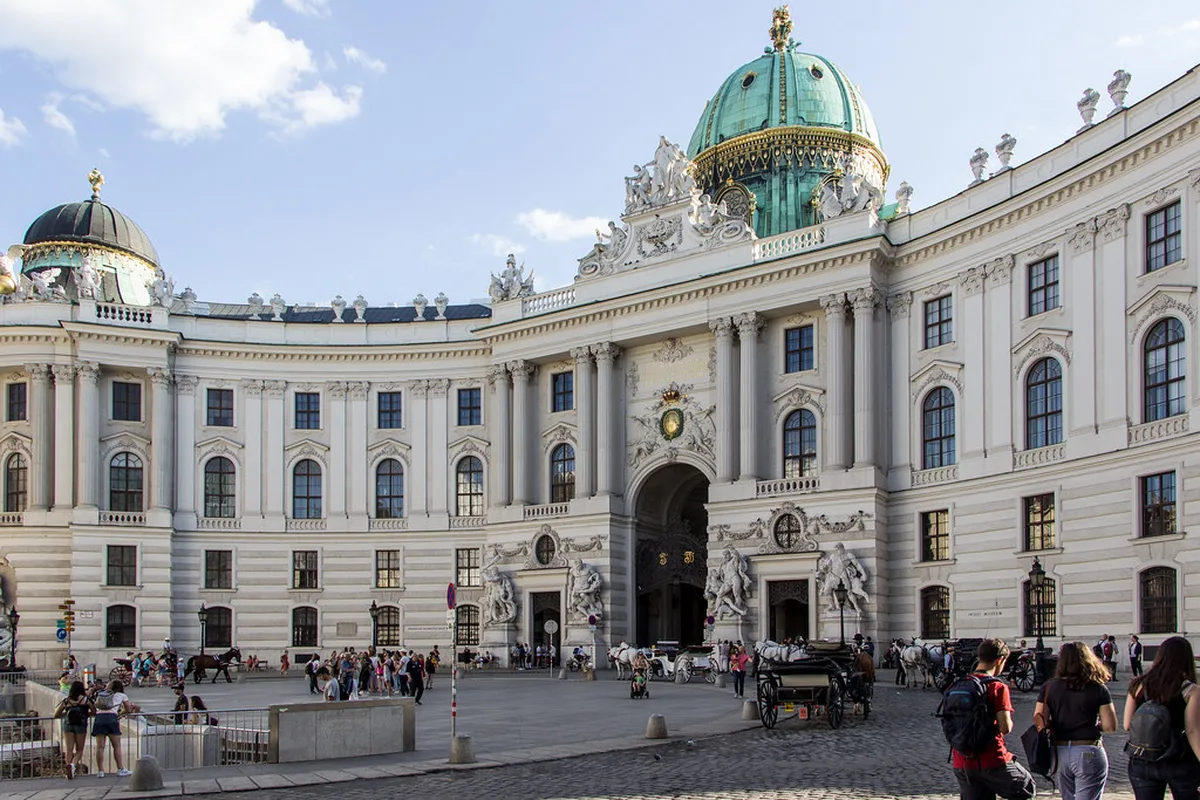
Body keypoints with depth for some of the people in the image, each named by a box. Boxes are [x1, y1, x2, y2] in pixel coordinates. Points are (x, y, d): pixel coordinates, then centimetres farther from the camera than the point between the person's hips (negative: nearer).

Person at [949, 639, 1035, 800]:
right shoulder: (997, 687, -10)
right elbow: (1005, 728, -15)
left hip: (960, 764, 5)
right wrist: (1010, 723, 7)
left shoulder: (957, 686, 7)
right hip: (991, 761, -5)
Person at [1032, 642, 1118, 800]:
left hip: (1059, 752, 4)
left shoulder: (1049, 687, 0)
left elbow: (1039, 721, -4)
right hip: (1088, 753, -3)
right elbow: (1110, 726, -8)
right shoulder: (1098, 689, -6)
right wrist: (1093, 726, 12)